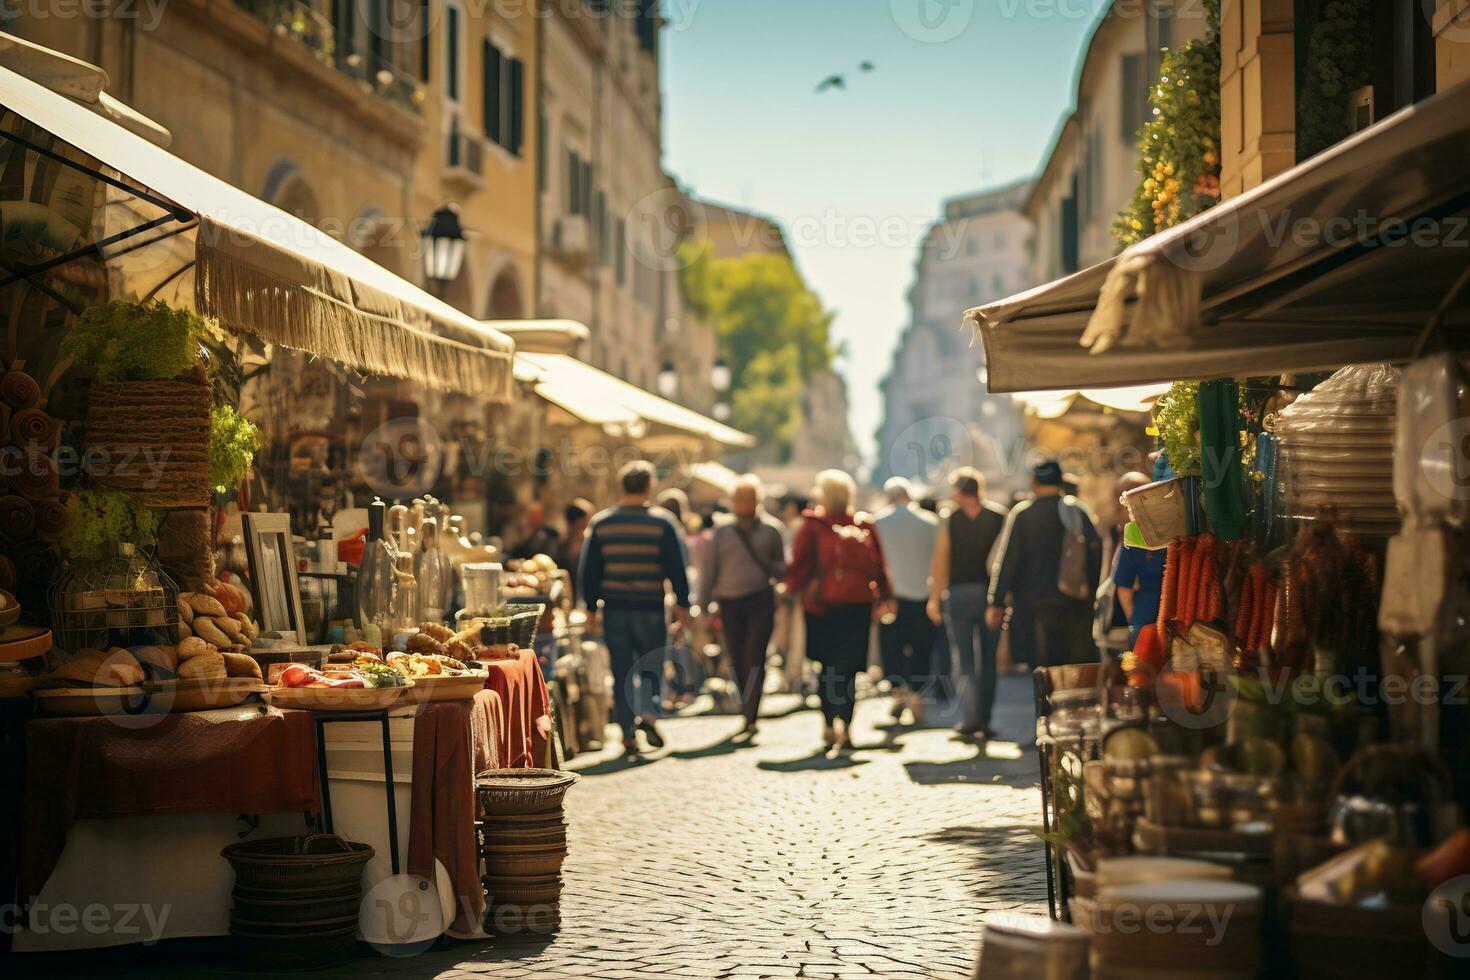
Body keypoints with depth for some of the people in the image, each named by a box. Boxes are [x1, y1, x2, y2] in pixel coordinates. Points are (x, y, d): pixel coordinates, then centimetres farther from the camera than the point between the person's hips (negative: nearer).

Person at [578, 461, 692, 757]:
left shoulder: (600, 523, 4)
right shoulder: (662, 522, -3)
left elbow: (587, 571, 6)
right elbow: (677, 568, -3)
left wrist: (591, 605, 12)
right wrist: (682, 604, 3)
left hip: (614, 609, 2)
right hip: (650, 608, -2)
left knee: (621, 673, 7)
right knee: (652, 666, 11)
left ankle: (628, 735, 6)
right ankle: (649, 712, -13)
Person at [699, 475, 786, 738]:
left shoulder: (770, 529, 8)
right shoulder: (722, 531, 9)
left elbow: (781, 566, 17)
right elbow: (709, 569, 12)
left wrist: (773, 569, -7)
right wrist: (705, 605, 9)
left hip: (761, 600, -2)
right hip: (730, 603, 2)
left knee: (754, 659, -11)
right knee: (738, 662, 5)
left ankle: (751, 719, -13)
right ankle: (749, 714, 20)